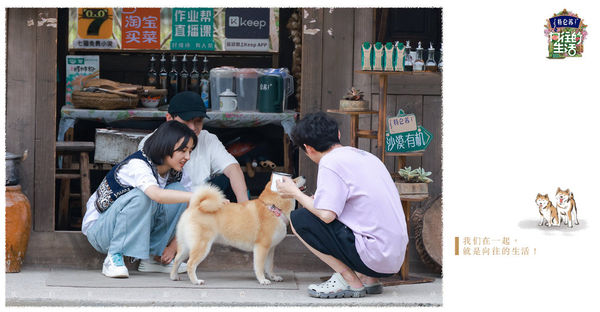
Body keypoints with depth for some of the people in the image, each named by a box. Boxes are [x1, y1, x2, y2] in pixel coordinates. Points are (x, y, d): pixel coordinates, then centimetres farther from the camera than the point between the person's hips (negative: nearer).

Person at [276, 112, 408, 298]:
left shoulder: (330, 162, -8)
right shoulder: (365, 155, 17)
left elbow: (327, 214, -16)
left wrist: (295, 193, 0)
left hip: (374, 258, -9)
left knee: (299, 219, -2)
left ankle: (350, 281, -2)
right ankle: (368, 279, 13)